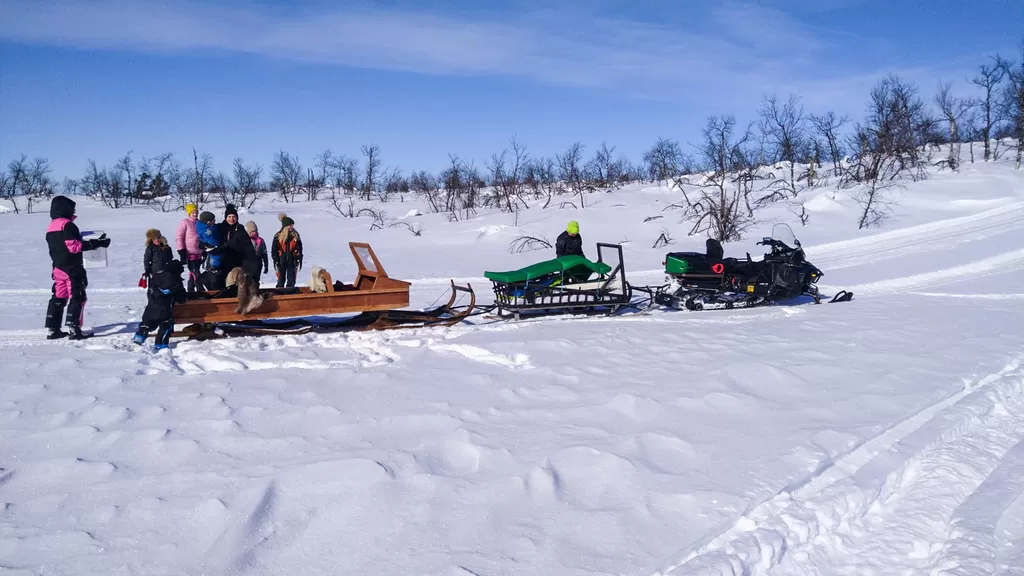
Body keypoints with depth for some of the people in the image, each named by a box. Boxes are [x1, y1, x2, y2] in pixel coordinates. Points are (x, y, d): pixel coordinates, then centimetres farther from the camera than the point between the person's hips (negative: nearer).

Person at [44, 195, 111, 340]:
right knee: (77, 298, -5)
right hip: (72, 268, -9)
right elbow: (74, 246, -21)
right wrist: (96, 243, -20)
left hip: (58, 268, 9)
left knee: (58, 298, 13)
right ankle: (74, 329, -8)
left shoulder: (50, 228, 15)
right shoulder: (67, 225, -13)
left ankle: (52, 329, 15)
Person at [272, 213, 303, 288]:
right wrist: (276, 262, -4)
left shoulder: (295, 235, 3)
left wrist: (298, 261, 3)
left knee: (291, 281, 2)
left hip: (292, 261, 2)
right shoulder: (278, 236, -4)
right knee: (281, 280, 6)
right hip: (282, 262, -2)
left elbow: (299, 249, 7)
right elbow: (274, 250, -1)